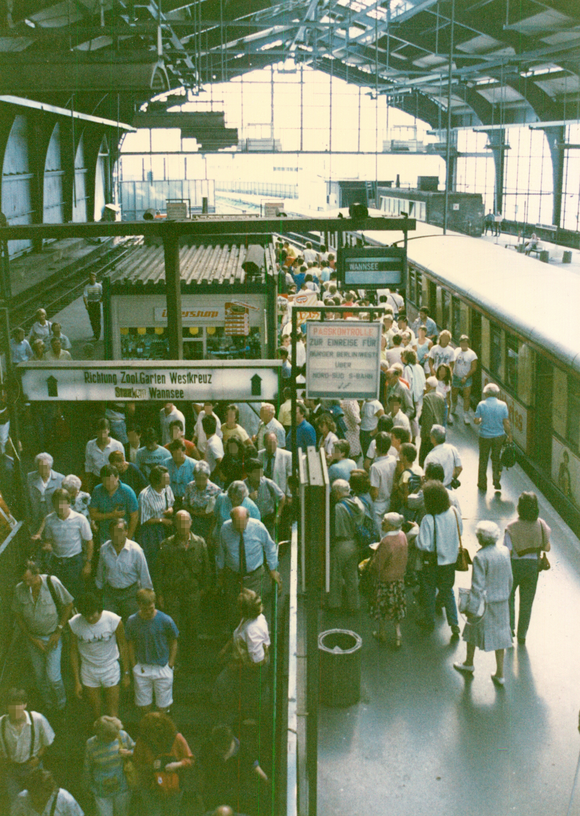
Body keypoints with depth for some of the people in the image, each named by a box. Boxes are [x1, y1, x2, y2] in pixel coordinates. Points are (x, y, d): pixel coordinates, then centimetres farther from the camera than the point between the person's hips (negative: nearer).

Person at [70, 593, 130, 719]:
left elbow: (123, 646, -6)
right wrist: (77, 681, 0)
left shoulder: (114, 621, -20)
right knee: (95, 710, 14)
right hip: (88, 672, 2)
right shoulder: (74, 623, -16)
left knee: (112, 714, 1)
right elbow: (74, 652, -4)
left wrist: (126, 673, 0)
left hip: (111, 670, -2)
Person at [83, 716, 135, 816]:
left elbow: (134, 748, 4)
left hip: (122, 788, 2)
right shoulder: (91, 744, -17)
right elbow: (87, 768, -2)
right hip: (102, 791, -2)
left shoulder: (123, 735, -15)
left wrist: (129, 753, -18)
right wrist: (90, 787, 9)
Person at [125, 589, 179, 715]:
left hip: (162, 668, -1)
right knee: (144, 705, 11)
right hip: (142, 668, 1)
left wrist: (170, 666, -3)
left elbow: (173, 643, -2)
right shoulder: (132, 621, -10)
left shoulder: (165, 620, -15)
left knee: (163, 707, 6)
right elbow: (130, 644, 4)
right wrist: (134, 666, 1)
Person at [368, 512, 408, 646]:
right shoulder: (402, 536, -7)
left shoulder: (386, 543, -31)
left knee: (380, 605, 14)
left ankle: (382, 634, 29)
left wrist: (370, 567, -4)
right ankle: (397, 634, 20)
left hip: (384, 579, -7)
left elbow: (377, 565, -23)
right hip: (399, 577, 7)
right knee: (397, 605, 18)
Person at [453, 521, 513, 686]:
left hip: (485, 602, -5)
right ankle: (500, 674, 19)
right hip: (502, 601, 5)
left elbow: (478, 586, -21)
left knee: (473, 628, 18)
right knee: (500, 633, 14)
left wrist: (471, 608, -15)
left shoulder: (480, 557, -22)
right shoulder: (504, 551, -4)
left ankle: (469, 663, 37)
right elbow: (509, 578, 6)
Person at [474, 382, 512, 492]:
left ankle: (482, 484, 23)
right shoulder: (502, 405, -8)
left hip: (485, 437, -1)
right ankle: (497, 483, 11)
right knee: (496, 459, 16)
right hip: (499, 436, 1)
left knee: (483, 460, 14)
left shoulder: (481, 405, -11)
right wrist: (509, 435, 6)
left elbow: (476, 421, -8)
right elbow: (506, 423, -6)